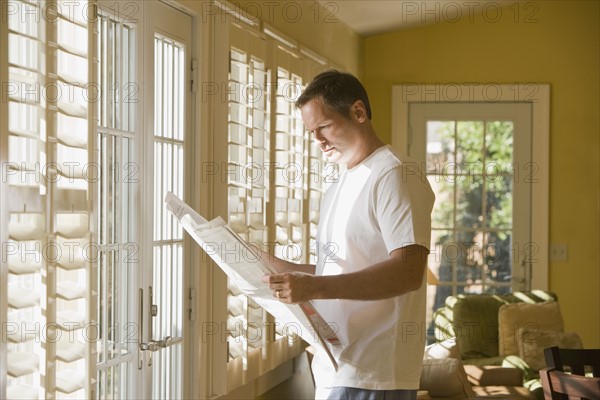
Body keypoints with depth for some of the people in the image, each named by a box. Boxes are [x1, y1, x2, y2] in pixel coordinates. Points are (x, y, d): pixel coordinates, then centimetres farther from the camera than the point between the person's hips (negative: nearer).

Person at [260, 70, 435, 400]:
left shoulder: (395, 175, -11)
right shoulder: (340, 186, 19)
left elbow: (408, 271, -22)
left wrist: (315, 287, -29)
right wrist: (282, 269, 9)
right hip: (336, 365, 9)